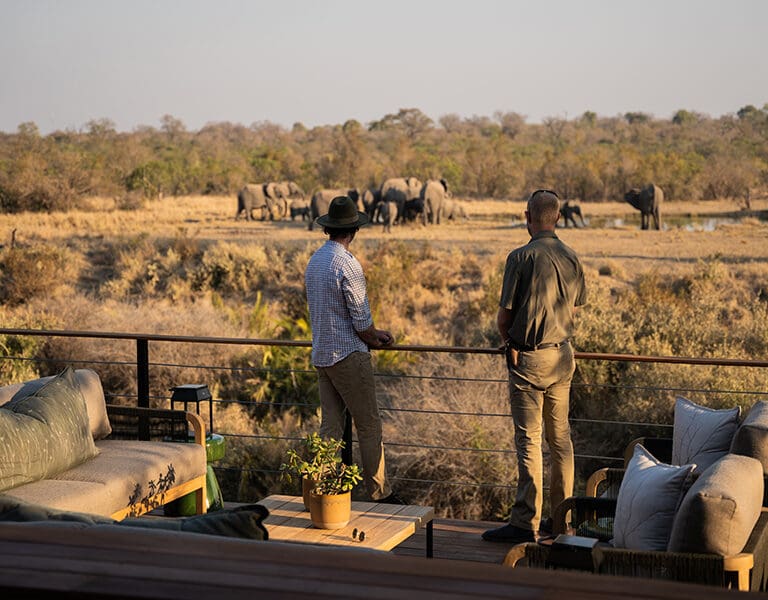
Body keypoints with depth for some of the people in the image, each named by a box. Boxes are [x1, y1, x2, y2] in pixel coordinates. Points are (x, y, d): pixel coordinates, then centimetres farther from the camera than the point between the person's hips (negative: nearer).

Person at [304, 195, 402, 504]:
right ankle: (379, 493, 6)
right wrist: (374, 340, 6)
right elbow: (362, 321, -16)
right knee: (369, 426, 1)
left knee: (330, 427, 10)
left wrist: (374, 333, 19)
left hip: (322, 356, 8)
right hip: (349, 356, -8)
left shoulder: (314, 261, 10)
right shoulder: (347, 265, -17)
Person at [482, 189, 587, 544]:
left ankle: (525, 523, -2)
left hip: (529, 358, -6)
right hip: (563, 355, 6)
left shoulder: (522, 257, -14)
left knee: (529, 441, -4)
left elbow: (503, 316, -10)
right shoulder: (571, 258, 3)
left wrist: (510, 343, 9)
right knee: (560, 438, 13)